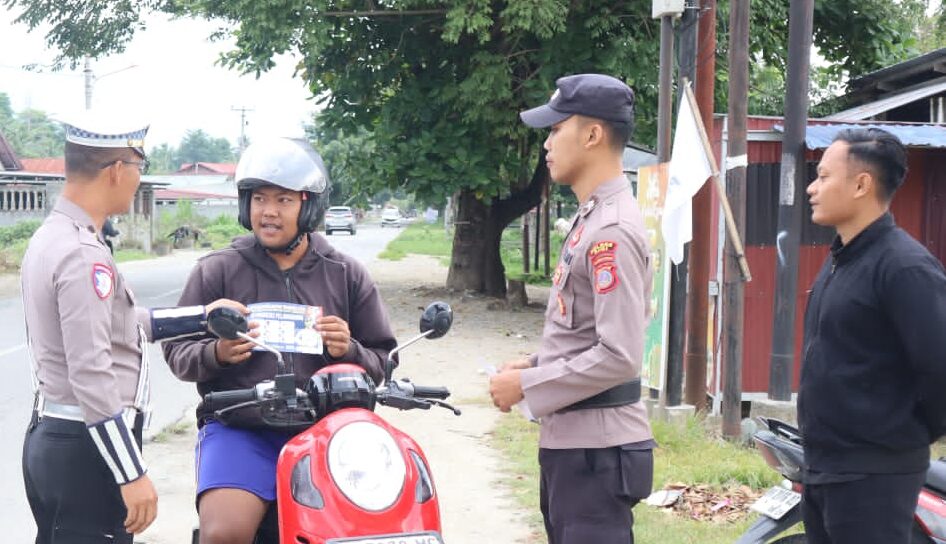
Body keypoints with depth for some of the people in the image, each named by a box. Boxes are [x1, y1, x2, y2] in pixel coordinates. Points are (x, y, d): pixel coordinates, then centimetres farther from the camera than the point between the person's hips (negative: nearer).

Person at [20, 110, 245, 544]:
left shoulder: (49, 238, 11)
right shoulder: (83, 255, -19)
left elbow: (113, 323, 19)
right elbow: (91, 374, -23)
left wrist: (202, 317, 22)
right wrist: (133, 474, -21)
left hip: (49, 438, 10)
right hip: (85, 449, -10)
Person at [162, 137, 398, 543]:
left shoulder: (347, 275, 12)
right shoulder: (217, 271, 9)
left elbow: (382, 363, 14)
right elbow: (177, 352, 9)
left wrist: (349, 352, -8)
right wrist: (216, 353, -12)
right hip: (239, 426, -1)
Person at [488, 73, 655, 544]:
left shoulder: (612, 230, -19)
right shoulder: (589, 219, 13)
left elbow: (618, 356, -25)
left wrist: (526, 386, -17)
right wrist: (531, 365, 8)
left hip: (597, 450, -10)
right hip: (568, 440, 10)